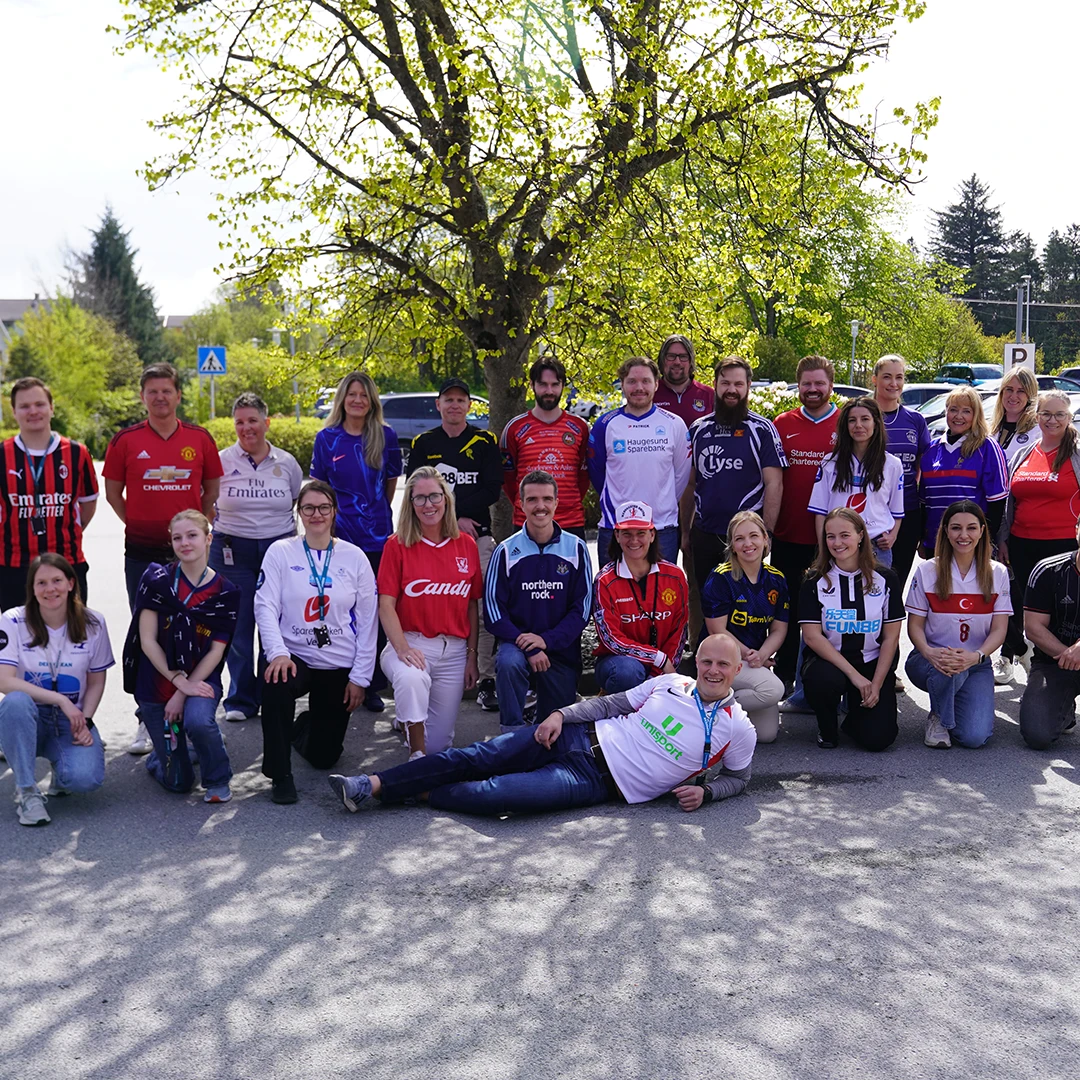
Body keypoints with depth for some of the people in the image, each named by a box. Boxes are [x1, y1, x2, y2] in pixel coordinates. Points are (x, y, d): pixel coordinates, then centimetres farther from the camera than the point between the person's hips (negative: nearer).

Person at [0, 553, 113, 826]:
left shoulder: (92, 624, -2)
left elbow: (96, 682, 5)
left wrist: (85, 722, -12)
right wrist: (60, 700, -24)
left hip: (73, 720, 1)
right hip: (29, 720, -1)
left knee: (85, 778, -28)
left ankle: (63, 766, 13)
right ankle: (26, 791, -21)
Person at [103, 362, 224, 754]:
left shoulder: (200, 438, 2)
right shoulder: (126, 440, 0)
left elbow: (213, 488, 12)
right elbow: (113, 491, 8)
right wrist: (137, 523, 2)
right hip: (142, 552, 0)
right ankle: (147, 721, 12)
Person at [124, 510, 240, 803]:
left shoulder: (225, 592, -4)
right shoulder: (157, 579, -6)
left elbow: (216, 652, -6)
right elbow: (147, 641, -9)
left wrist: (184, 693, -16)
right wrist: (180, 681, -18)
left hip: (200, 677, 0)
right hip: (157, 681, 0)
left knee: (198, 721, -36)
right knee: (178, 782, -2)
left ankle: (218, 780, -6)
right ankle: (159, 757, 36)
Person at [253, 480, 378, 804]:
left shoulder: (354, 557, 1)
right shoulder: (280, 552, -2)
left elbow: (367, 621, 2)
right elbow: (265, 606, -9)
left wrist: (360, 676, -2)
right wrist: (277, 652, -26)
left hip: (339, 666, 2)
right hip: (295, 656, -2)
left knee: (324, 756, 5)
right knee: (276, 684, -38)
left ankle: (306, 726, 43)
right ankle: (280, 775, -20)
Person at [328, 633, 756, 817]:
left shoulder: (738, 730, 2)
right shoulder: (672, 684, 10)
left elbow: (737, 777, 15)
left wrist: (704, 791, -6)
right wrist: (561, 714, 2)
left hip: (600, 783, -4)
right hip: (583, 738, 4)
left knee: (493, 795, -25)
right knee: (474, 758, -10)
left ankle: (420, 793, -6)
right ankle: (372, 785, -9)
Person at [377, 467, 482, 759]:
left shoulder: (466, 545, 6)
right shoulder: (397, 545, -2)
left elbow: (472, 606, 10)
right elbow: (386, 604, -7)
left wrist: (472, 656, 6)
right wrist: (401, 647, -22)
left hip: (454, 649, 3)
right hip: (411, 642, -3)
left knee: (439, 743, 3)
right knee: (411, 678, -40)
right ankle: (417, 752, -19)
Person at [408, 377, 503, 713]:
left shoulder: (485, 442, 8)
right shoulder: (423, 444, 10)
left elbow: (492, 491, -1)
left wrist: (447, 505, -11)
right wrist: (456, 519, -10)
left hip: (478, 535, -1)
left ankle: (486, 682, -2)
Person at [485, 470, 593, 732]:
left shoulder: (576, 548, -1)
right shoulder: (506, 551, -4)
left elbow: (582, 607, -2)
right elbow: (493, 610, -6)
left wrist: (547, 639, -16)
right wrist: (528, 648, -18)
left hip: (563, 649, 2)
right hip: (517, 641, -2)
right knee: (509, 662, -36)